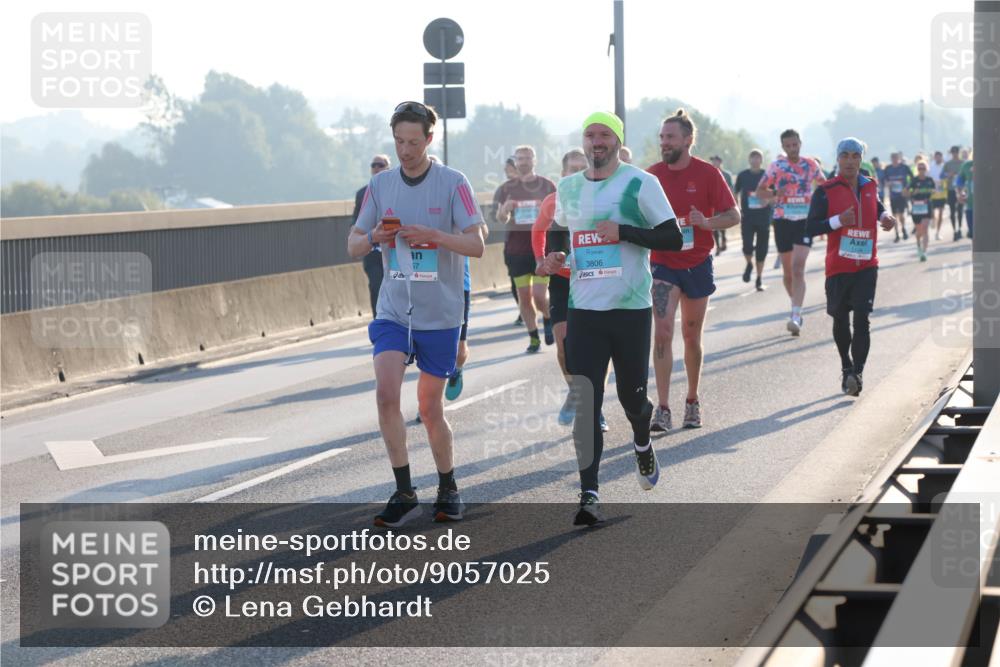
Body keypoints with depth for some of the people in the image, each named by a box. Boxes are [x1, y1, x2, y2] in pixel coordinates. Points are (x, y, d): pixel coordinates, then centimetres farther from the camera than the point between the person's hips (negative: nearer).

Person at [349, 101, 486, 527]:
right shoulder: (380, 185, 5)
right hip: (393, 311, 3)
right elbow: (353, 245, 9)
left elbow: (476, 244, -11)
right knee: (386, 393, -15)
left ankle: (448, 490, 26)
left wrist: (430, 234, -25)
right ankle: (404, 495, -6)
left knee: (430, 408, 5)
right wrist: (374, 237, -13)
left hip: (440, 315, -3)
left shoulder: (453, 183, -6)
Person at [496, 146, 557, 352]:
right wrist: (504, 209, -17)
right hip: (516, 248, 2)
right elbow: (500, 219, 6)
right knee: (524, 295, 3)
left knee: (539, 294, -9)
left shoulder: (547, 186, 2)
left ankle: (548, 319, 22)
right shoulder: (507, 188, 6)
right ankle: (533, 338, 13)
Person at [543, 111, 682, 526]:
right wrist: (553, 259, 8)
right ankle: (589, 495, -8)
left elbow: (672, 238, -7)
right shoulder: (567, 188, 11)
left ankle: (642, 445, 43)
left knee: (631, 396, 8)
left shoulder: (640, 183, -4)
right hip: (583, 310, 3)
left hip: (631, 309, -3)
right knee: (583, 404, -7)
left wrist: (623, 232, -18)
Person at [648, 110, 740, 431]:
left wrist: (707, 222, -22)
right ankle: (663, 409, -16)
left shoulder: (707, 174, -6)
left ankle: (692, 401, 29)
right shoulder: (652, 175, 0)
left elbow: (733, 215, -5)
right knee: (662, 330, -15)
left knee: (692, 335, 12)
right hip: (662, 263, 0)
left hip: (697, 264, 0)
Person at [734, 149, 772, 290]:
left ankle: (759, 279, 16)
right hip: (747, 217, 0)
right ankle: (749, 264, 21)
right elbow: (736, 193, 13)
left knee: (761, 249, 4)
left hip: (763, 217, 0)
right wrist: (737, 210, 2)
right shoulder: (742, 175, 3)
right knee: (747, 247, -13)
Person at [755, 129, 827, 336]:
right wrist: (774, 195, -15)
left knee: (798, 268, -16)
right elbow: (760, 191, 5)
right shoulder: (776, 166, 1)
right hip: (783, 220, 1)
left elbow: (824, 184, 19)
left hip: (805, 220, -1)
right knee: (787, 271, 9)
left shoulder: (811, 165, 3)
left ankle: (796, 316, -24)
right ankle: (796, 306, 31)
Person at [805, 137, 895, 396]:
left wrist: (885, 217, 8)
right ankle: (846, 368, 30)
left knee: (862, 319, -11)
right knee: (840, 320, 9)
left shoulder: (870, 187, 8)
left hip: (866, 266, 1)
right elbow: (811, 227, -7)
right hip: (838, 266, -1)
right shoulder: (826, 191, -4)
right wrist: (838, 221, -20)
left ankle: (856, 373, -15)